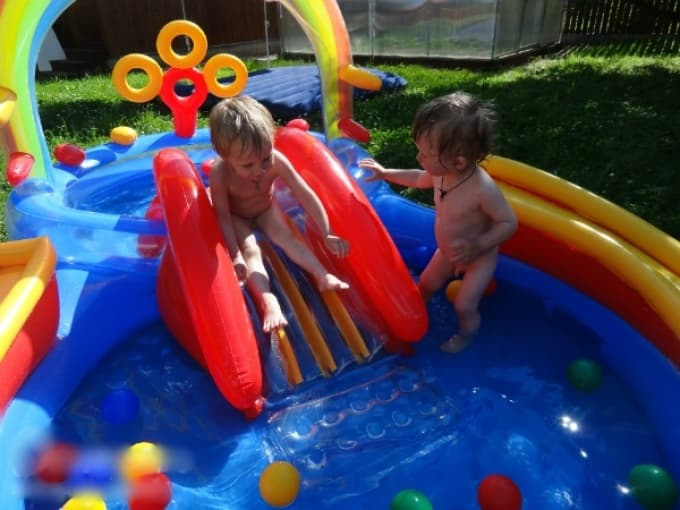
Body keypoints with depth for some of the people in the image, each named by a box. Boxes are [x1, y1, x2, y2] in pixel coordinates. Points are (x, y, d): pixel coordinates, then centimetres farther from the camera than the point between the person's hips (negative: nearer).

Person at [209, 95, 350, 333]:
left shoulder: (276, 161, -33)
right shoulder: (219, 174, -37)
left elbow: (306, 196, -29)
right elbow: (223, 217, -28)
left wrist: (327, 235, -29)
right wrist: (235, 256, -33)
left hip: (265, 208, 3)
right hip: (236, 217, -2)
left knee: (287, 237, -19)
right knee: (250, 250, -23)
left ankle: (323, 277, -23)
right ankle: (268, 302, -35)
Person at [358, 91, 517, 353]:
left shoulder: (483, 188, -40)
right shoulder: (441, 172, -20)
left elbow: (509, 222, -28)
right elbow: (420, 178, 5)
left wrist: (477, 246, -40)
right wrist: (385, 173, 6)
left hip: (479, 258, -6)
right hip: (447, 252, 6)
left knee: (464, 306, 2)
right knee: (426, 285, 21)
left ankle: (465, 337, 36)